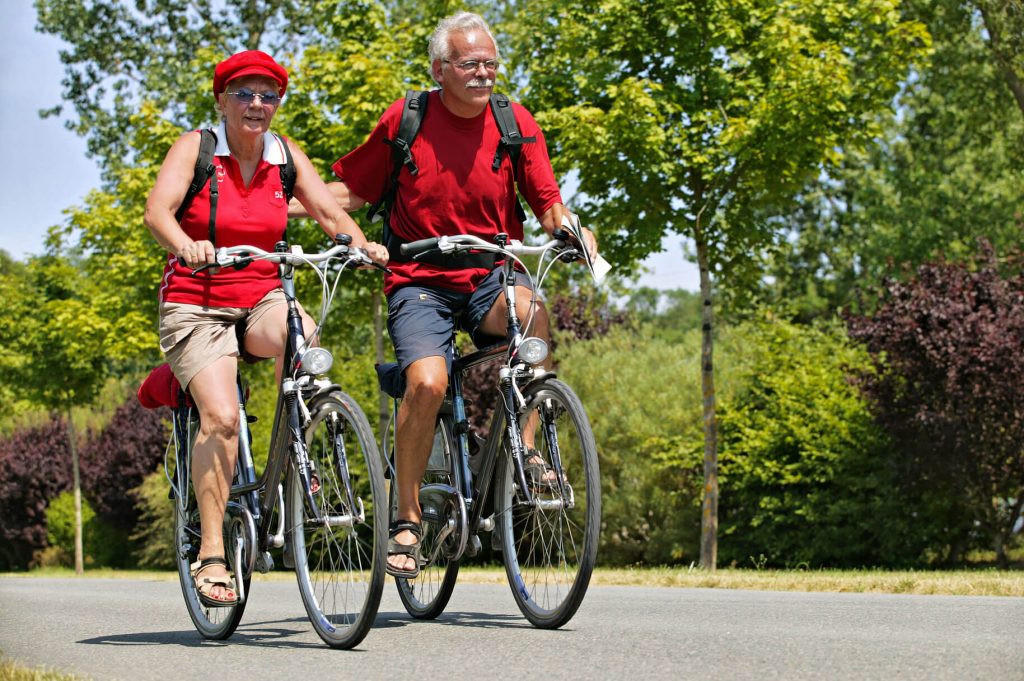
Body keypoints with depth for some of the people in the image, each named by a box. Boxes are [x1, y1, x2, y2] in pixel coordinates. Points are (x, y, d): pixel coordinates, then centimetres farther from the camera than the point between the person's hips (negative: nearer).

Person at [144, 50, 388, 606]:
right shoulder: (195, 147, -4)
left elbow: (327, 211, -2)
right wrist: (186, 245, -42)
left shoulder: (286, 155, 6)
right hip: (196, 304, -3)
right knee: (221, 416, -23)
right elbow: (157, 210, -19)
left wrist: (361, 244, -24)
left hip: (262, 299, 3)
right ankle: (211, 551, -15)